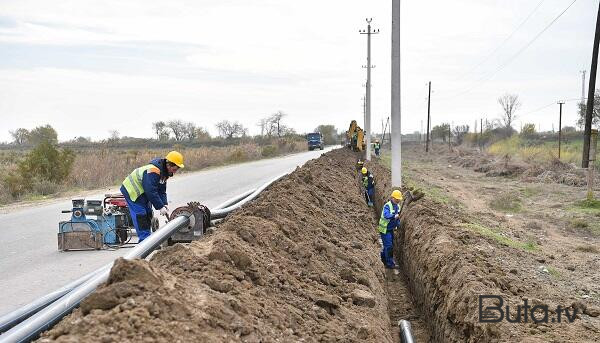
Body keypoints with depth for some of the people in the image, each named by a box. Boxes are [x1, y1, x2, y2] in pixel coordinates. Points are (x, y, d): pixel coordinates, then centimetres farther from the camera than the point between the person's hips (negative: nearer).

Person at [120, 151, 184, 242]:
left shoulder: (164, 172, -1)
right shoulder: (153, 171, -32)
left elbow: (162, 191, 3)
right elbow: (151, 191, -34)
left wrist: (164, 204, -12)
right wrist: (160, 207, -30)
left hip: (142, 192, 10)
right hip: (132, 191, -10)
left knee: (148, 214, 11)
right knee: (140, 214, -12)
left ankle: (147, 239, 19)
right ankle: (144, 239, -8)